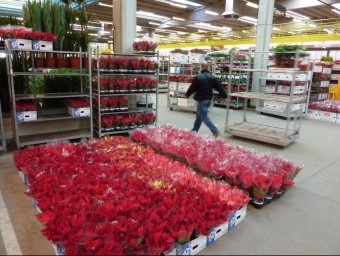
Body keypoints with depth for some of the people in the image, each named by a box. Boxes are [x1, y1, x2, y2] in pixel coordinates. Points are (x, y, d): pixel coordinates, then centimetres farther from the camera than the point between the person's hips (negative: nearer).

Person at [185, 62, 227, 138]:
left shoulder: (198, 77, -14)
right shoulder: (213, 77, 3)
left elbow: (192, 88, -8)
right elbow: (220, 88, 6)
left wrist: (187, 95, 10)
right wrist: (225, 96, 14)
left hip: (202, 100, -7)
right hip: (209, 99, 7)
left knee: (203, 116, -1)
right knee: (199, 115, 18)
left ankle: (214, 130, -10)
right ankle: (194, 130, 27)